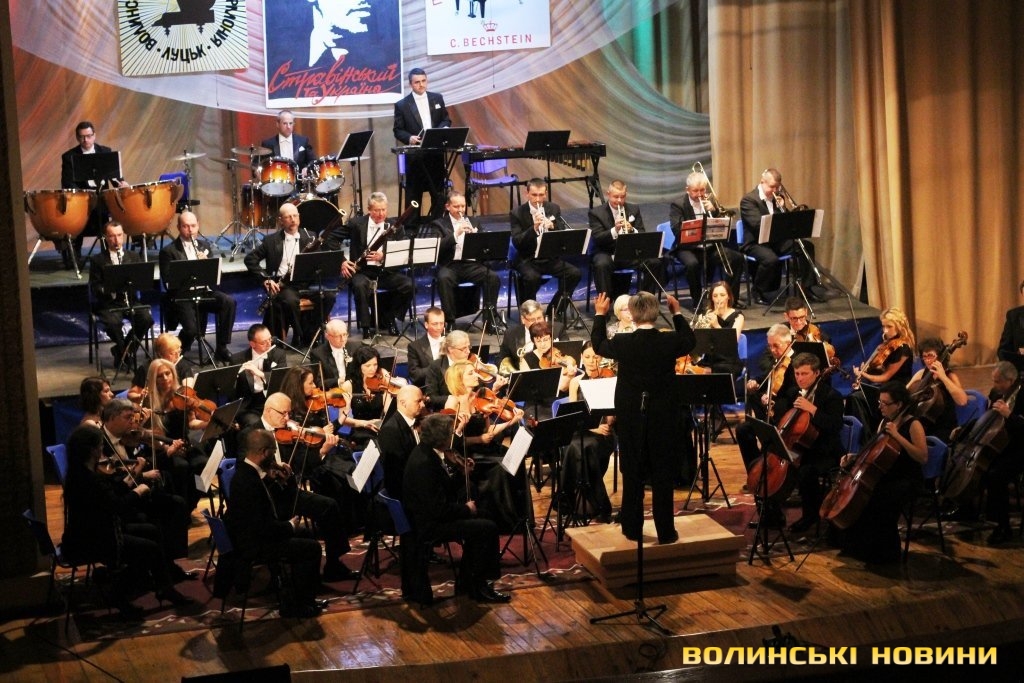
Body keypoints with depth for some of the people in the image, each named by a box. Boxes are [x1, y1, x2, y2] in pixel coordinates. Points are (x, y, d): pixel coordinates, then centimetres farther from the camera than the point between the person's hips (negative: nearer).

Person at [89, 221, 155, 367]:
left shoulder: (133, 257, 14)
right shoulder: (97, 260, 5)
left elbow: (145, 282, 6)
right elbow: (94, 288, -2)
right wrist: (109, 289, -22)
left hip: (131, 301, 3)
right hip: (108, 304, -3)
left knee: (147, 319, -26)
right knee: (113, 323, -34)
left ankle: (121, 350, -3)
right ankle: (123, 350, -3)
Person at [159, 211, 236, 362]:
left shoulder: (206, 245, 15)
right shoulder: (168, 251, 1)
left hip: (204, 292, 4)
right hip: (182, 296, -4)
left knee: (229, 302, -25)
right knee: (191, 328, -28)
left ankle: (222, 348, -13)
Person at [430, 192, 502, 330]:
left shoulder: (474, 222, 19)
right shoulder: (439, 224, 7)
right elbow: (438, 247, -10)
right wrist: (456, 233, -23)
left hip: (472, 263, 3)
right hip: (450, 265, -3)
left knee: (493, 277, -24)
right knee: (443, 278, -36)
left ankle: (490, 317, -11)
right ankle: (449, 319, -23)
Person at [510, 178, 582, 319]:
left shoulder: (554, 209, 6)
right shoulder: (517, 214, -5)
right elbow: (516, 243, -15)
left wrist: (552, 227, -22)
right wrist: (534, 228, -30)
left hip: (550, 257, 4)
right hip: (527, 259, -4)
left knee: (574, 273, -19)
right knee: (531, 277, -35)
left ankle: (553, 312, -3)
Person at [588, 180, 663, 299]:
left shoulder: (634, 209, 10)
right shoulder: (596, 213, 0)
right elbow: (597, 239, -13)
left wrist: (632, 230, -18)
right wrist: (614, 230, -30)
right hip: (608, 253, -3)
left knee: (655, 262, -22)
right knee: (601, 265, -37)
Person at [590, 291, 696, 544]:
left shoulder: (622, 343, -13)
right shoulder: (670, 341, -13)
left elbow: (598, 345, 9)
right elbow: (690, 342, 11)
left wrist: (600, 315, 20)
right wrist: (677, 313, 20)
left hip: (630, 417, 0)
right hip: (664, 417, 0)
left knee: (632, 475, 11)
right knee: (663, 475, 7)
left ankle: (633, 529, 17)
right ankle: (665, 531, 10)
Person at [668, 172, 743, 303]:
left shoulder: (710, 201, 12)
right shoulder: (677, 204, -2)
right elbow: (677, 230, -15)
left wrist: (713, 210, -9)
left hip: (710, 246, 5)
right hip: (688, 247, -4)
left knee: (737, 257, -16)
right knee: (692, 263, -37)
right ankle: (697, 301, -19)